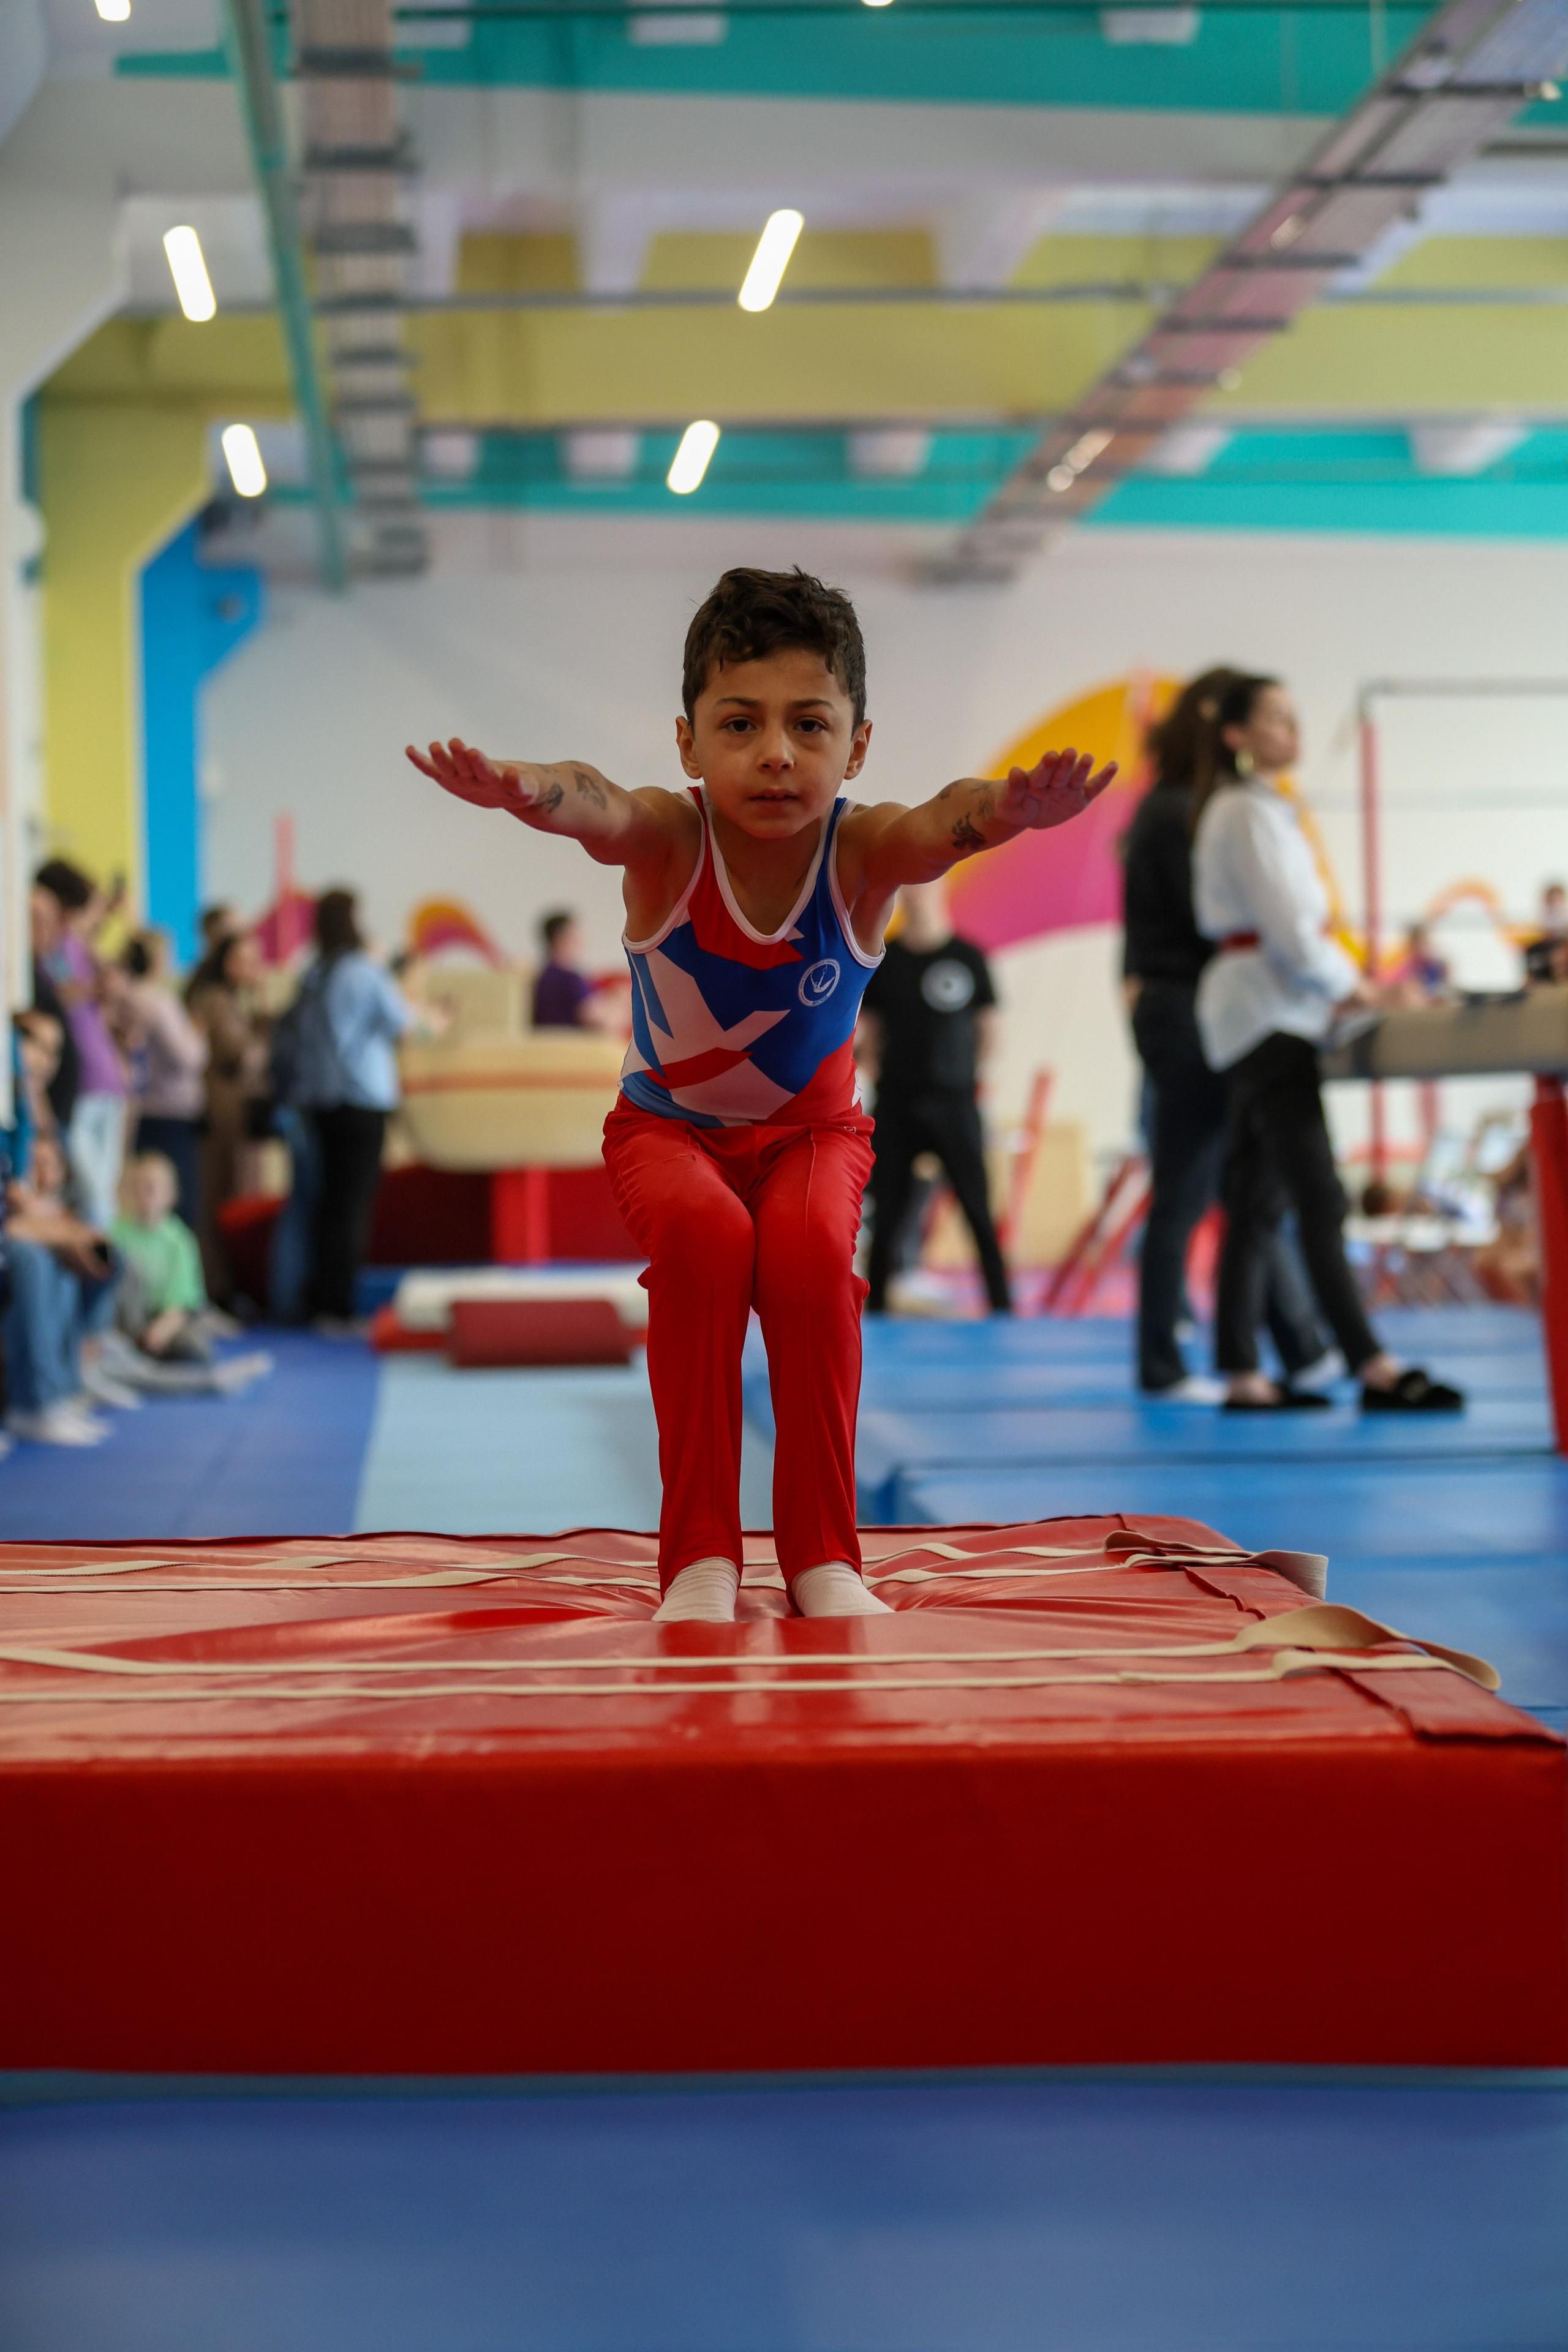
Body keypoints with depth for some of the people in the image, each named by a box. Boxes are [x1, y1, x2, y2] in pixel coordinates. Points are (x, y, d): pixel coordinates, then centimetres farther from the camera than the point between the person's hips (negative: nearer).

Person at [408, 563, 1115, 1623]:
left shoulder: (862, 850, -24)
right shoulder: (669, 841, -25)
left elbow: (943, 822, -48)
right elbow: (597, 806, -48)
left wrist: (1011, 808, -73)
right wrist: (520, 785, -73)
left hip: (813, 1130, 1)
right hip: (670, 1126, 0)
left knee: (811, 1252, -30)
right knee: (704, 1237, -32)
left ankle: (823, 1552, -17)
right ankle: (700, 1555, -24)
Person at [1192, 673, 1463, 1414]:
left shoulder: (1252, 810, 20)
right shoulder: (1250, 813, -12)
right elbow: (1285, 922, -18)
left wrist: (1339, 979, 12)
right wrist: (1344, 984, -6)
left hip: (1261, 1011, 11)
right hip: (1268, 1010, -11)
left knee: (1255, 1205, 8)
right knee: (1319, 1200, -14)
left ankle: (1242, 1376, 9)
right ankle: (1375, 1372, -18)